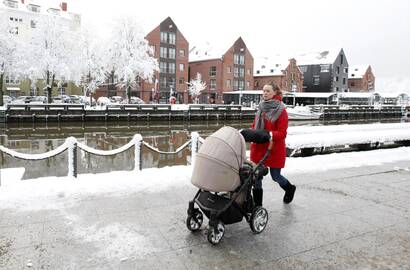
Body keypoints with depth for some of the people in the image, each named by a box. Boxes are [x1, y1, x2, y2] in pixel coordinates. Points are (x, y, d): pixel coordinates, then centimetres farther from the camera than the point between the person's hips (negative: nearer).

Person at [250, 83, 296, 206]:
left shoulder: (281, 111, -10)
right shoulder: (261, 108, 9)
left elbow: (282, 133, -15)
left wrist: (269, 135, -31)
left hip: (274, 149, -5)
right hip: (259, 148, 5)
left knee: (275, 176, 9)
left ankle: (290, 188, 43)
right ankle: (257, 204, 22)